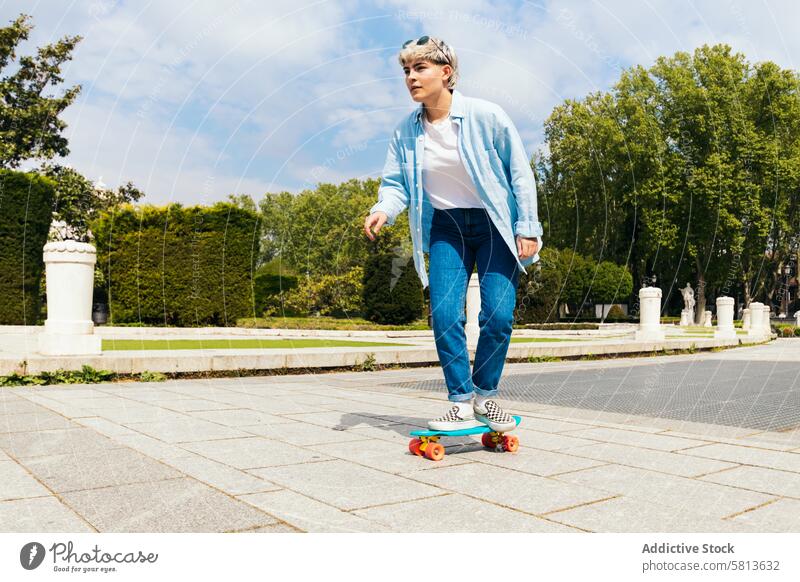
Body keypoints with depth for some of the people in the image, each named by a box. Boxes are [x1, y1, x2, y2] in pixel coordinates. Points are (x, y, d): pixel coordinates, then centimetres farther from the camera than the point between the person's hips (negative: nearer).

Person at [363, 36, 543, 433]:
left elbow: (520, 173, -8)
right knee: (445, 314, -10)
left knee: (498, 314, -10)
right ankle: (462, 403, 3)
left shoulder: (486, 115, -14)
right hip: (446, 227, 3)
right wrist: (383, 210, -21)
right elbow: (395, 182, 2)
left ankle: (485, 395, 12)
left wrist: (527, 228, -10)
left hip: (494, 223, -2)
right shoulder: (405, 131, -4)